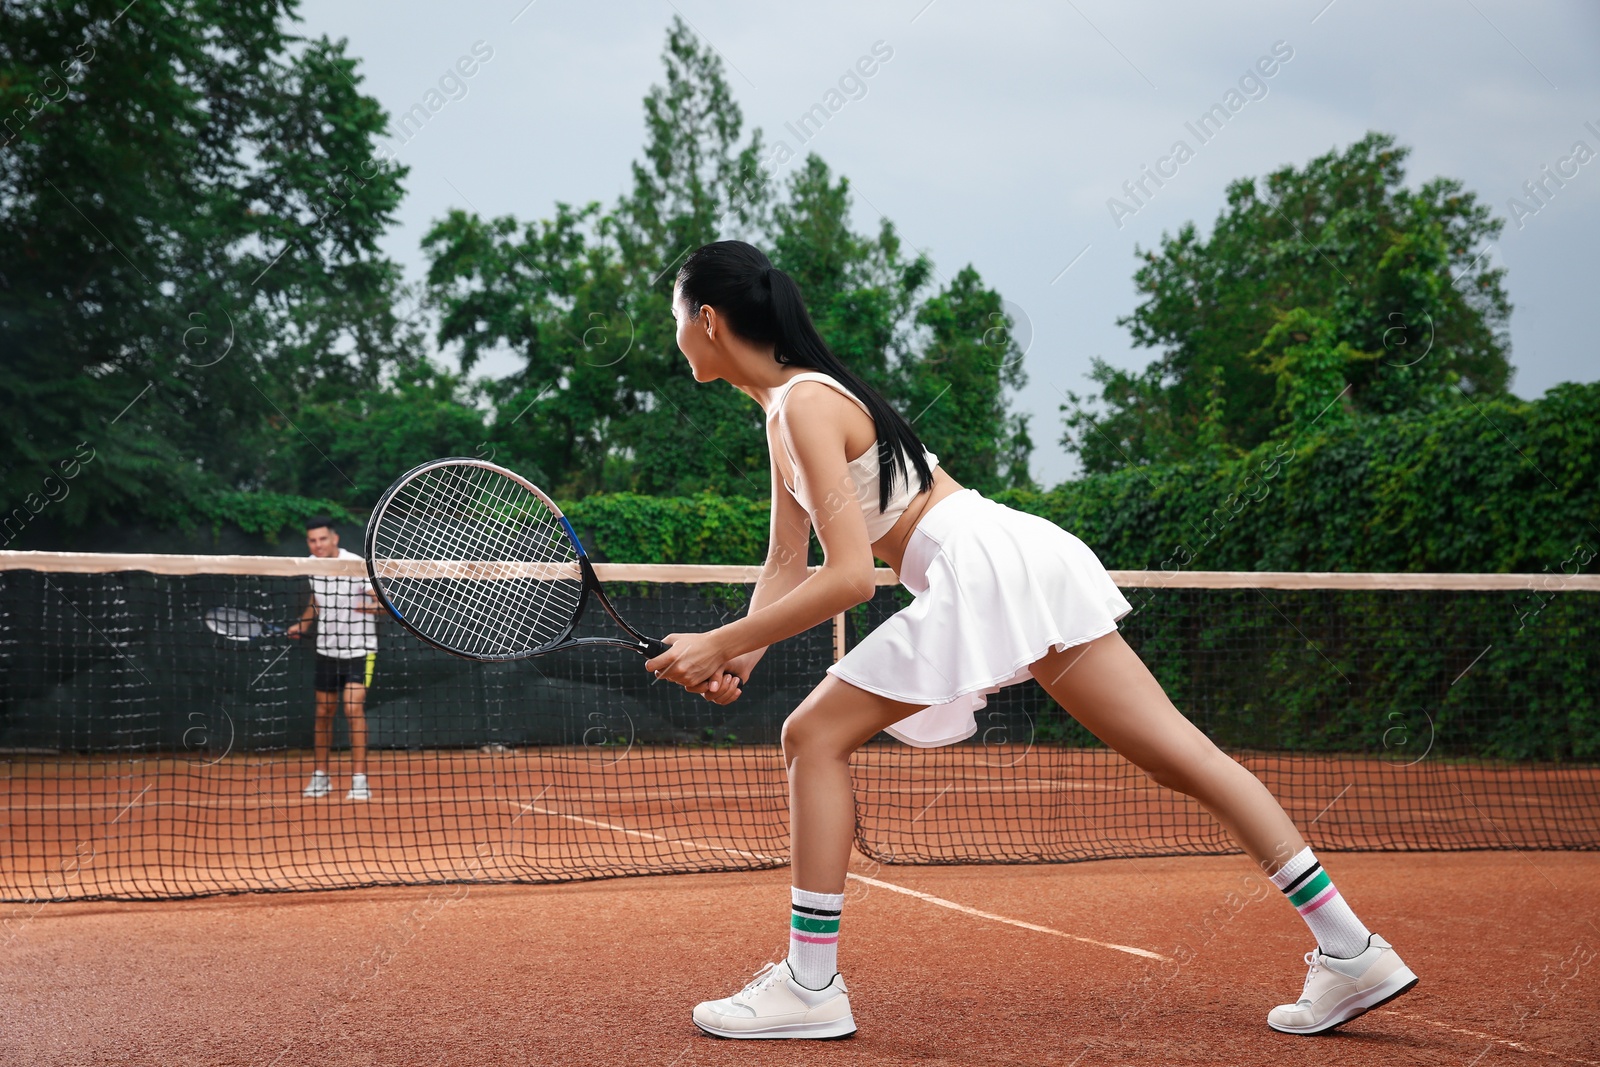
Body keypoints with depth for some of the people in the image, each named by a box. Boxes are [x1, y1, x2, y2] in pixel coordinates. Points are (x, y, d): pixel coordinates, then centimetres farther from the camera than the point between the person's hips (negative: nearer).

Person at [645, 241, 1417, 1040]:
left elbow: (848, 578, -18)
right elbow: (787, 566, 16)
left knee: (816, 734, -2)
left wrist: (719, 644, -14)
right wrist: (740, 656, 0)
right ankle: (1350, 951, 7)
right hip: (1017, 561, 10)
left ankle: (810, 988, 1)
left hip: (985, 573, -10)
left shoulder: (807, 405, -11)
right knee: (1181, 754, 6)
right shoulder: (786, 405, 18)